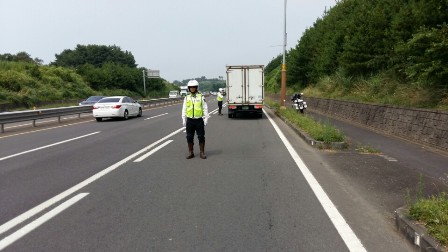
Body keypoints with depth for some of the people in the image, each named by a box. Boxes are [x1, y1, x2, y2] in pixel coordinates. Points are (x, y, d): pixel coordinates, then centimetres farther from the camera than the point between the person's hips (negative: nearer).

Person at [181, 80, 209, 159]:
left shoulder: (201, 97, 0)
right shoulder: (187, 98, 6)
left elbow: (205, 109, 1)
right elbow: (184, 109, 10)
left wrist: (206, 119, -4)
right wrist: (184, 119, 5)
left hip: (199, 120, -2)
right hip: (190, 120, 2)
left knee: (201, 137, 3)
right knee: (189, 137, 6)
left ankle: (202, 152, 15)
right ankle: (190, 153, 18)